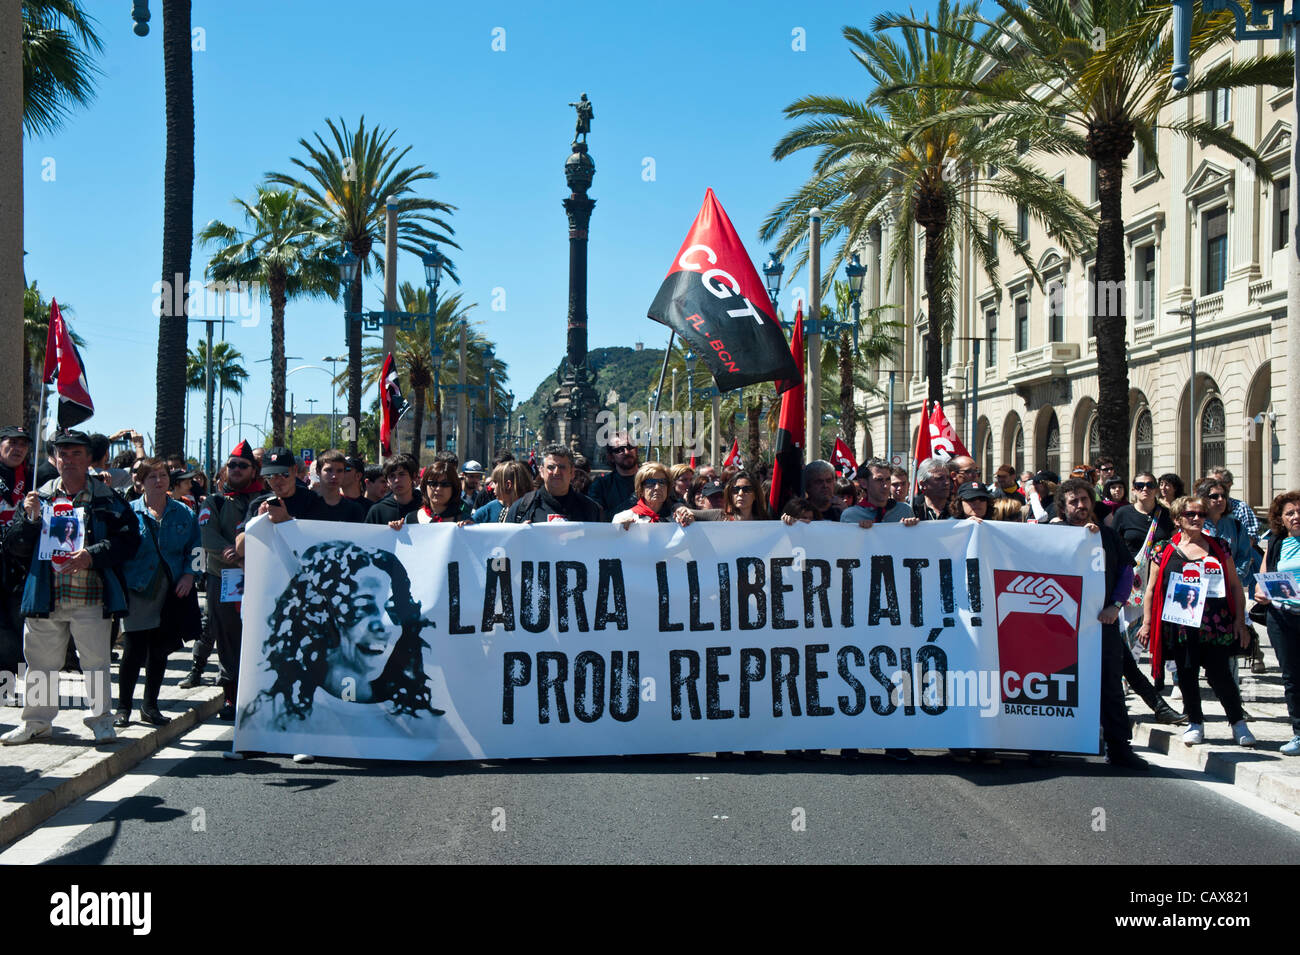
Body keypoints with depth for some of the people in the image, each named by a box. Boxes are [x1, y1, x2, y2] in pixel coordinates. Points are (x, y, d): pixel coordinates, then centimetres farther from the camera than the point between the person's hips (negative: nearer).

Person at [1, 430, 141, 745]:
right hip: (46, 596, 3)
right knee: (41, 662, 10)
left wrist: (92, 555, -17)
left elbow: (128, 539, -5)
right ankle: (36, 720, 24)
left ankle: (100, 719, 13)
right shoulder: (40, 497, 10)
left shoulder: (108, 500, 3)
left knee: (95, 661, 1)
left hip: (92, 597, -2)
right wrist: (31, 518, -11)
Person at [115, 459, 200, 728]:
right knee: (134, 651, -6)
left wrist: (189, 574, -5)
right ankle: (123, 707, 8)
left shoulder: (184, 514, 9)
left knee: (160, 650, 9)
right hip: (138, 591, -3)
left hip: (171, 593, 3)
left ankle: (150, 706, 21)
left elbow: (195, 548, 11)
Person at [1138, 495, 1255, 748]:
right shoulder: (1165, 552, 7)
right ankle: (1195, 723, 22)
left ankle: (1238, 721, 14)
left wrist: (1240, 621, 6)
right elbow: (1151, 589, 8)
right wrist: (1146, 623, 2)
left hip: (1216, 625, 0)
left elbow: (1235, 586, 13)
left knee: (1219, 674, -4)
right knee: (1187, 675, 5)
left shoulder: (1219, 548, 11)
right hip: (1181, 626, 0)